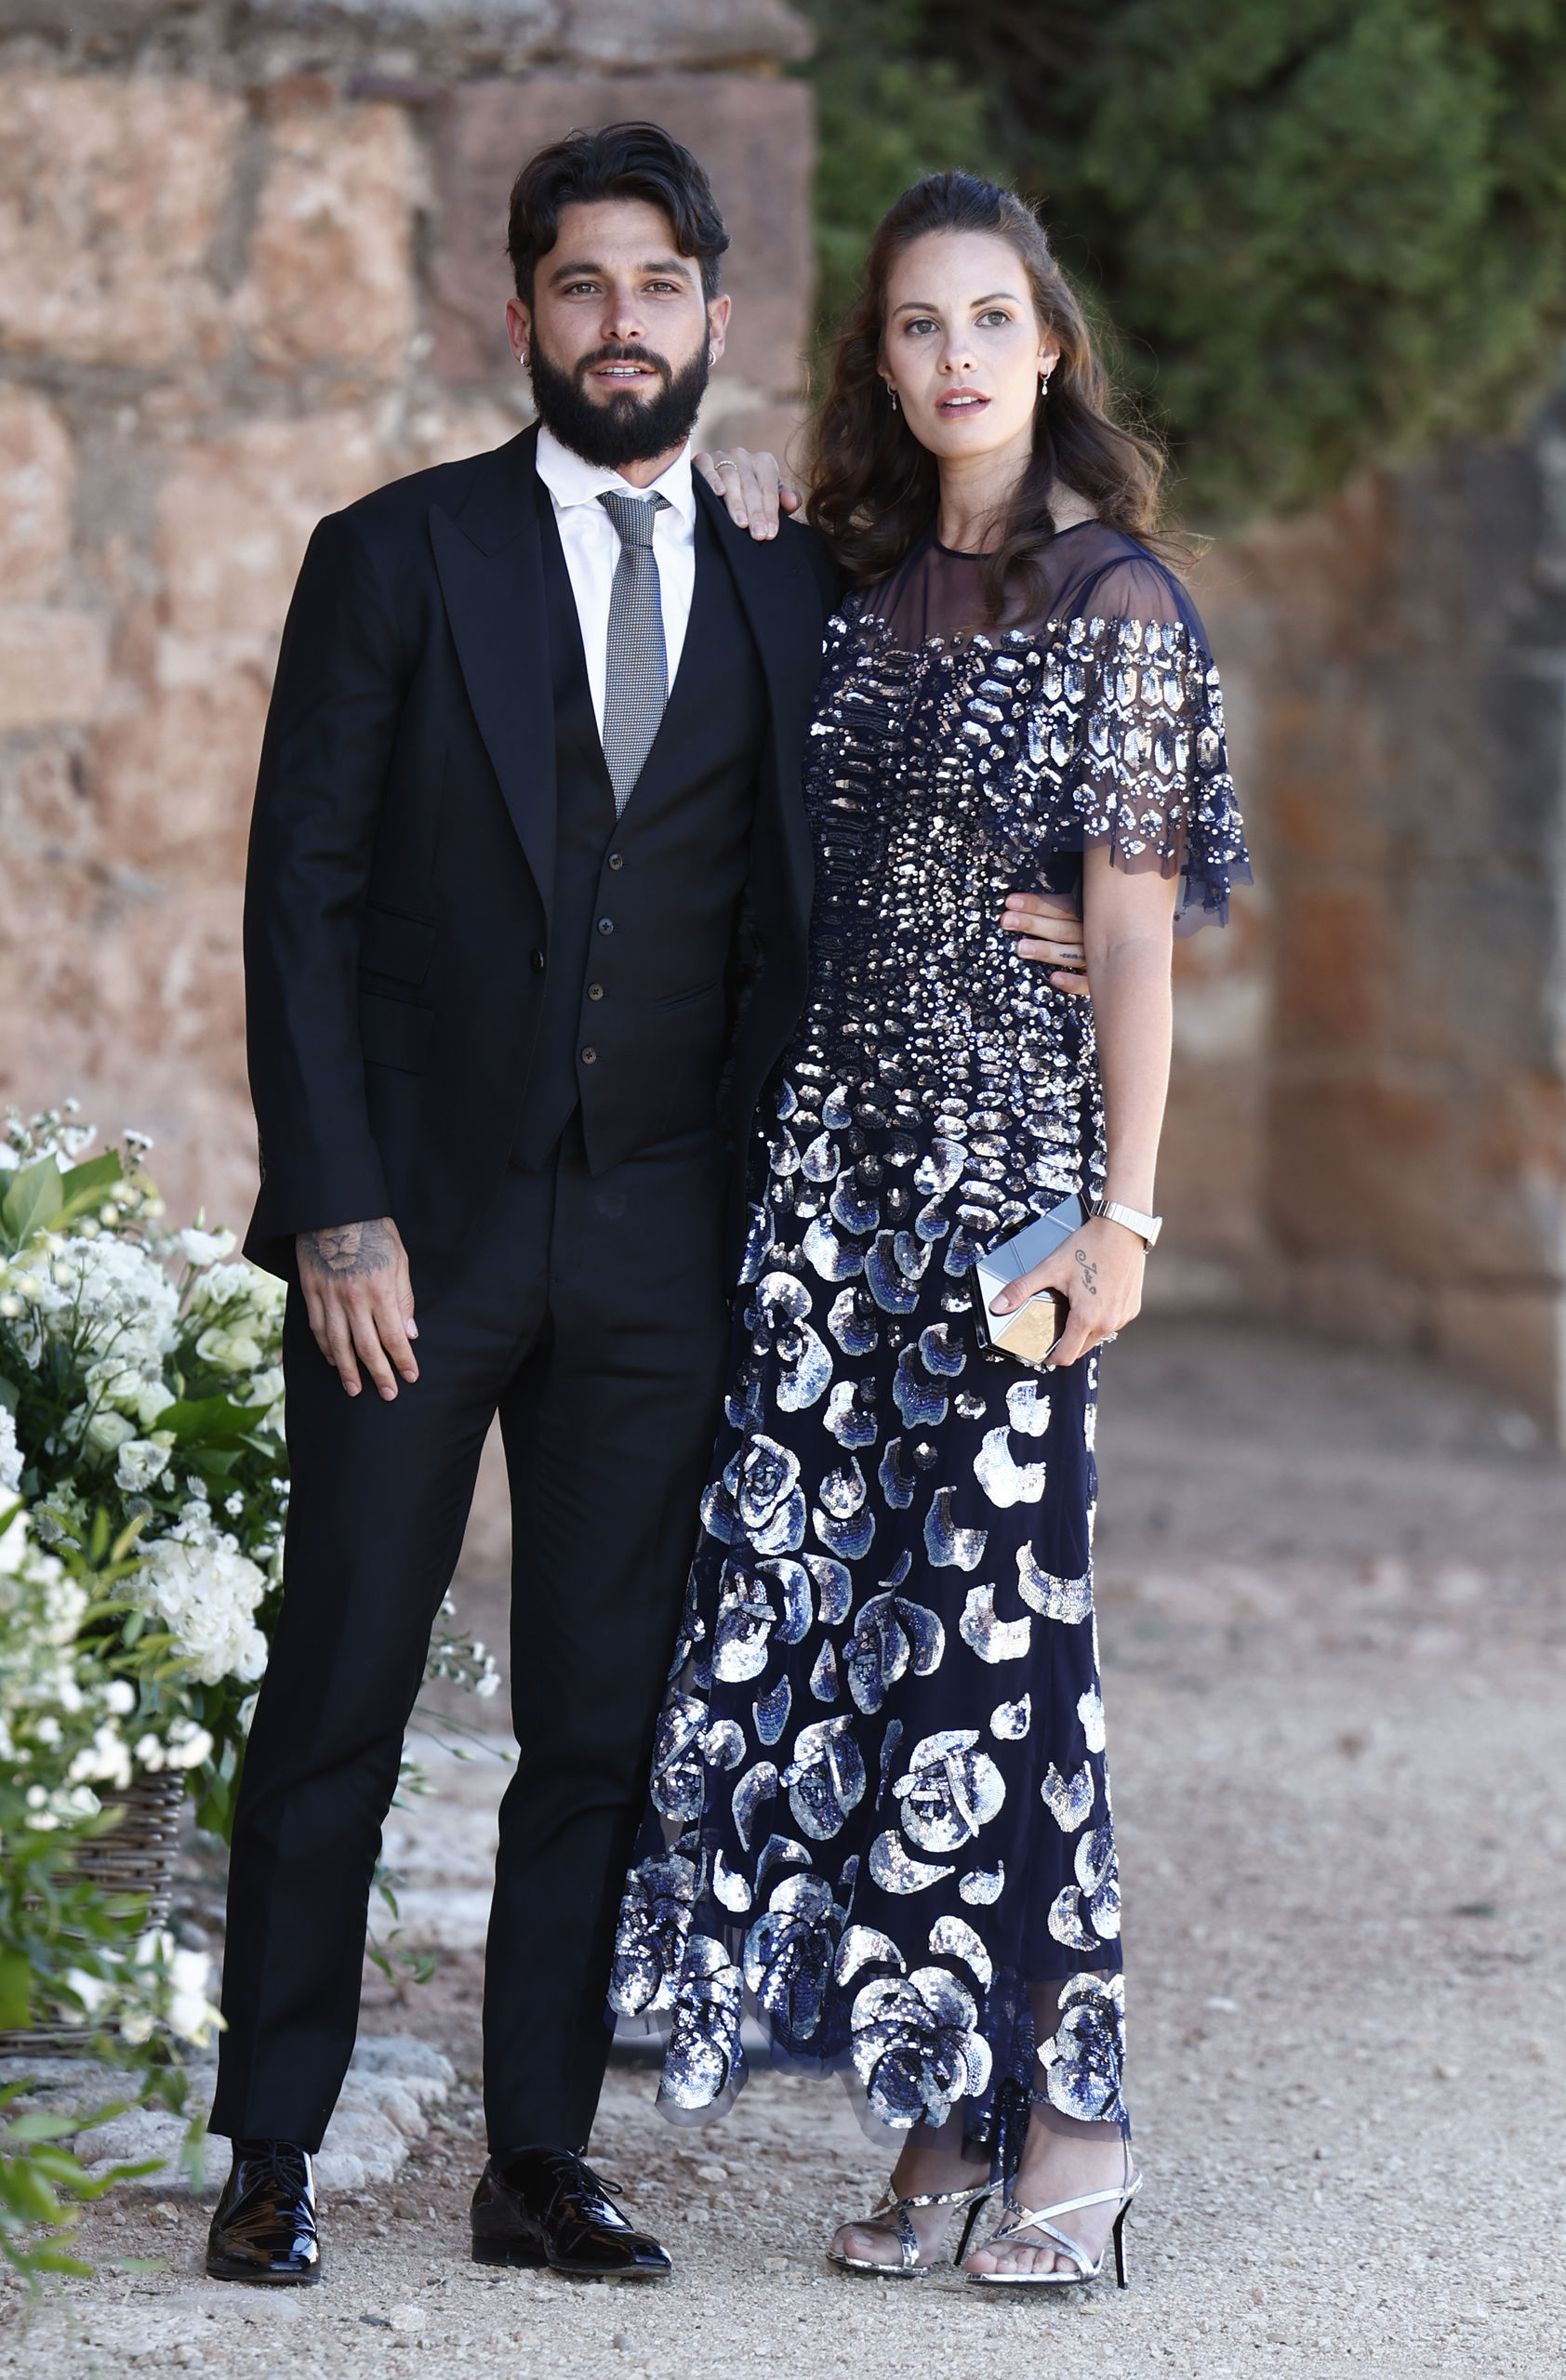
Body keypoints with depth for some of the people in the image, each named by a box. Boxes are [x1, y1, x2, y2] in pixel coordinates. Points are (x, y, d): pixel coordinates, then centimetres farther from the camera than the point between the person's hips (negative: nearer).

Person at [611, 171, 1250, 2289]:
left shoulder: (1117, 605, -4)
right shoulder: (860, 595, 13)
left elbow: (1137, 922, -7)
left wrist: (1122, 1208, -12)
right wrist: (767, 1138, 12)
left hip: (1015, 1146, -6)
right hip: (836, 1141, 6)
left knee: (997, 1603, -7)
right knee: (830, 1599, 2)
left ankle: (1069, 2109, 3)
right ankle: (940, 2123, 8)